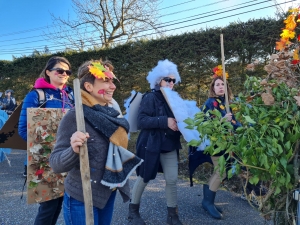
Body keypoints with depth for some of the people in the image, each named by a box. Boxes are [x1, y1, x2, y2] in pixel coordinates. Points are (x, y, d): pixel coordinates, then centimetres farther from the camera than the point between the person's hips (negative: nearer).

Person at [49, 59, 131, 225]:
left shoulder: (112, 114, -1)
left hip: (109, 193, 7)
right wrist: (74, 150, -39)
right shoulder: (74, 117, -19)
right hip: (82, 199, -6)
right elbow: (56, 164, -20)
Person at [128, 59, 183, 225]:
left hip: (170, 146, 5)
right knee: (143, 179, 10)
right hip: (150, 145, -5)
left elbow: (177, 120, 15)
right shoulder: (150, 98, -10)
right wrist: (164, 121, -28)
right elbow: (141, 121, -20)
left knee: (172, 180, 5)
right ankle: (133, 211, 30)